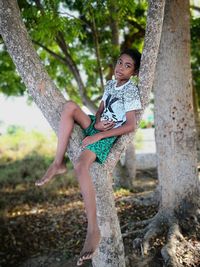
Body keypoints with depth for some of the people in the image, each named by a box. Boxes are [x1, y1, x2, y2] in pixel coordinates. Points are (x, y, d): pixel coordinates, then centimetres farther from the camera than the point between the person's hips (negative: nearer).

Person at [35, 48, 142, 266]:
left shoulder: (131, 91, -9)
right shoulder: (110, 84, 15)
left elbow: (130, 126, -16)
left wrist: (99, 135, -18)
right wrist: (97, 122, -6)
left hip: (108, 134, -8)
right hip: (96, 126, 8)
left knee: (81, 166, -32)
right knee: (70, 106, -18)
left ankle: (93, 230, -30)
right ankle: (58, 164, -18)